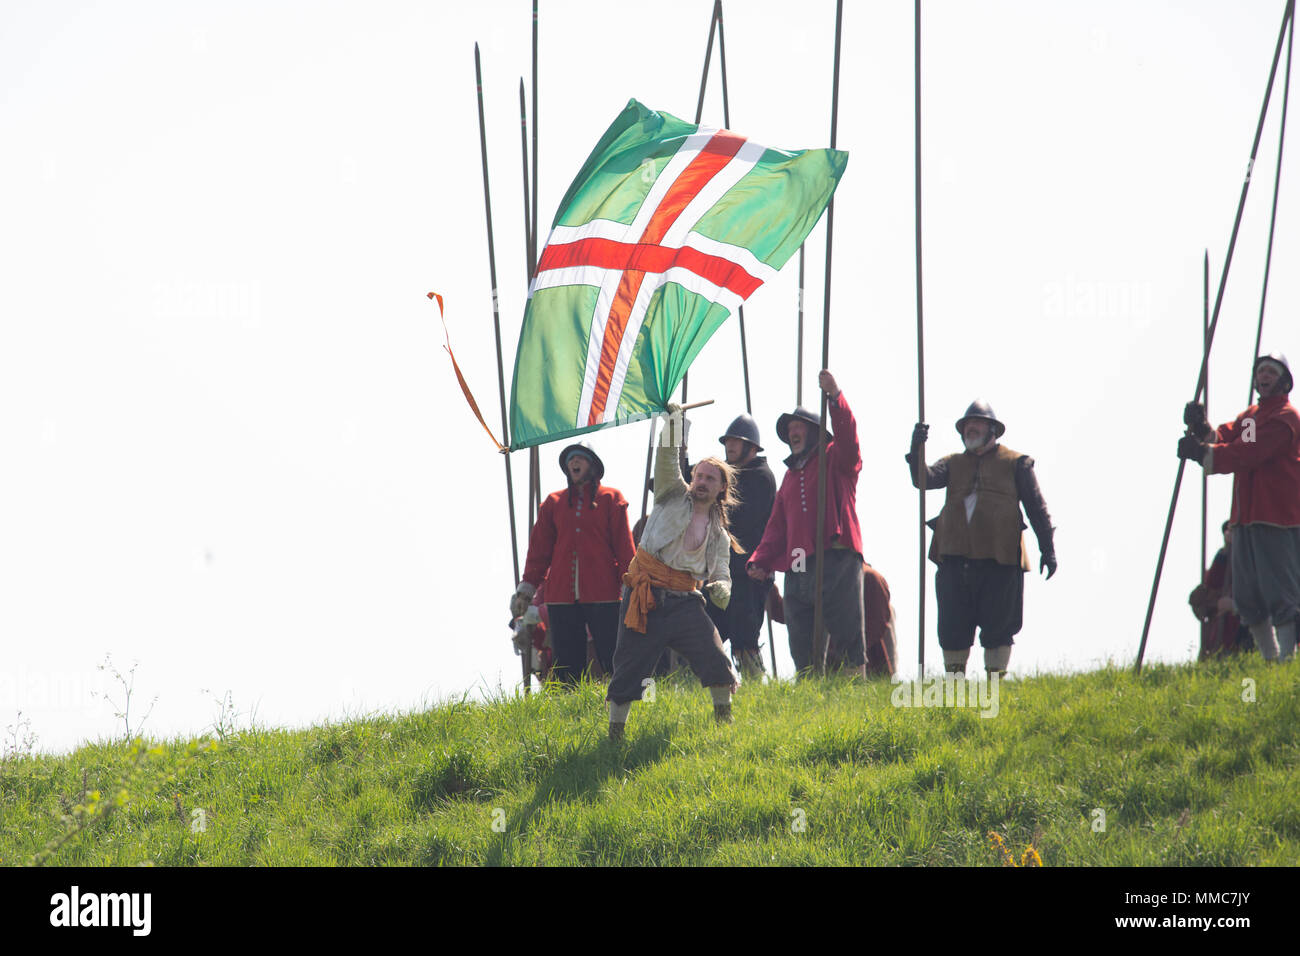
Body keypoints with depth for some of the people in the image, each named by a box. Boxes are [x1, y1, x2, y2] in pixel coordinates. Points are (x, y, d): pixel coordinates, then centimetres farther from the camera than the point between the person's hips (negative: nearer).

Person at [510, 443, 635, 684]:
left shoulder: (611, 499, 7)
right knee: (565, 665, 2)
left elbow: (624, 546, 3)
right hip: (561, 596, 3)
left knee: (612, 661, -7)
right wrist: (527, 588, 8)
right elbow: (539, 548, 15)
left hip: (603, 595, -3)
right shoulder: (554, 502, 15)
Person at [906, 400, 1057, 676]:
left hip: (999, 558, -3)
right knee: (952, 627, 3)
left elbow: (1036, 506, 8)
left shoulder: (1014, 463, 9)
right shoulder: (953, 463, 18)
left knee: (998, 626, -2)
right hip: (955, 556, 3)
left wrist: (1047, 548, 1)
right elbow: (924, 479, 1)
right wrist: (916, 450, -16)